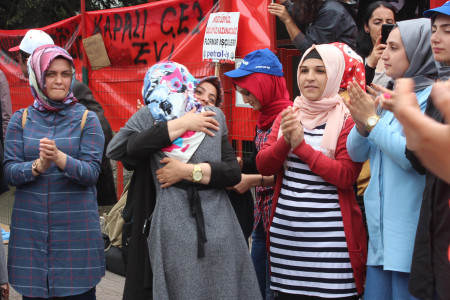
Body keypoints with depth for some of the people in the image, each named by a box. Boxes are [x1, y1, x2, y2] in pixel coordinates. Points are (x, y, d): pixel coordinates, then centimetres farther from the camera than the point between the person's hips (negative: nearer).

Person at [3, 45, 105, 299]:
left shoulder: (86, 119, 1)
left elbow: (92, 173, -8)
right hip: (30, 228, 2)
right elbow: (9, 172, -1)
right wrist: (38, 166, -20)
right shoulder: (21, 119, 6)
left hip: (76, 227, -1)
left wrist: (59, 158, -26)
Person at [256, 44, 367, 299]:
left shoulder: (348, 119, -3)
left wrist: (301, 145, -15)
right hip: (286, 232, 5)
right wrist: (285, 140, -14)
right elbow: (264, 166, 5)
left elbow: (346, 176, -13)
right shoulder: (288, 115, 12)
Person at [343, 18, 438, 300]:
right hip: (381, 226, 7)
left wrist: (373, 120, -14)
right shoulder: (389, 97, 12)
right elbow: (357, 153, 12)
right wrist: (362, 124, -8)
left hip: (410, 231, -7)